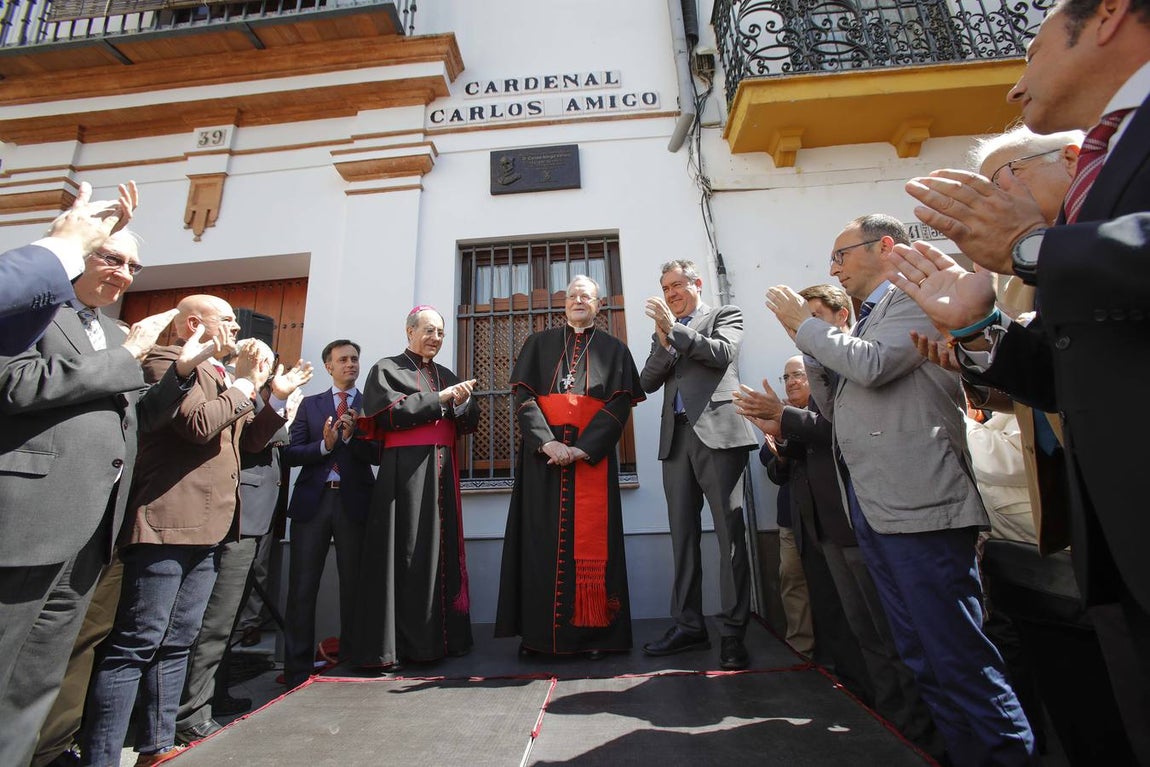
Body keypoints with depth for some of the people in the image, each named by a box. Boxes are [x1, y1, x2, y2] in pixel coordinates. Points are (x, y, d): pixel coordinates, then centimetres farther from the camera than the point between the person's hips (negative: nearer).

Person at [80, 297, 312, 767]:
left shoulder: (221, 377, 23)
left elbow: (245, 439, 20)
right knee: (137, 645, -5)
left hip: (207, 528, 9)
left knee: (176, 644, 14)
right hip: (168, 524, -9)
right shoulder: (167, 363, -5)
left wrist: (277, 398, 10)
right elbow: (198, 424, -21)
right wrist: (245, 384, -9)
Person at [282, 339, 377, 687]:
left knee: (353, 584, 6)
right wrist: (324, 445, -11)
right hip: (313, 500, 1)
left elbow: (377, 455, -2)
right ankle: (298, 667, 16)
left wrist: (351, 436, -17)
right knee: (302, 586, 4)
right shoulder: (310, 404, 14)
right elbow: (291, 453, 5)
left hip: (353, 502, -1)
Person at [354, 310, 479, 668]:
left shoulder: (446, 375, 20)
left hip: (442, 471, 5)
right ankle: (391, 644, 4)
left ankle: (442, 636, 13)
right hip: (405, 470, -5)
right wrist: (439, 398, -10)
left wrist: (463, 403, -8)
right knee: (406, 553, -6)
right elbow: (389, 412, -11)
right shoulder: (386, 369, 7)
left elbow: (469, 424, 13)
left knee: (442, 550, 5)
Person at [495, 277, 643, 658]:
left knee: (591, 540, 0)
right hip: (542, 453, 1)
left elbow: (619, 405, 0)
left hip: (592, 454, 0)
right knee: (541, 540, 1)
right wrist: (547, 442, -14)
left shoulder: (614, 349, 13)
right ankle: (538, 631, 12)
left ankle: (592, 632, 11)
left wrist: (582, 448, -14)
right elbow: (523, 396, 3)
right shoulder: (538, 344, 15)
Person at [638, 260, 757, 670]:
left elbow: (722, 354, -8)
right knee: (683, 536, 7)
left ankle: (733, 632, 6)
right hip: (676, 438, 5)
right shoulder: (663, 332, 23)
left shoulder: (725, 315, 12)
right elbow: (648, 382, 11)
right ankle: (688, 625, 16)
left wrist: (675, 329, -10)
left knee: (729, 534, -3)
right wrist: (664, 340, -3)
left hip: (717, 432, -5)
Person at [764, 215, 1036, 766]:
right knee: (922, 657, 15)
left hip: (918, 502, -9)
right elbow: (840, 407, 21)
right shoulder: (866, 320, 23)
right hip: (872, 504, 9)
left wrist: (805, 324, -5)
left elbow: (872, 364, -19)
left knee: (958, 655, -3)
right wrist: (809, 343, 12)